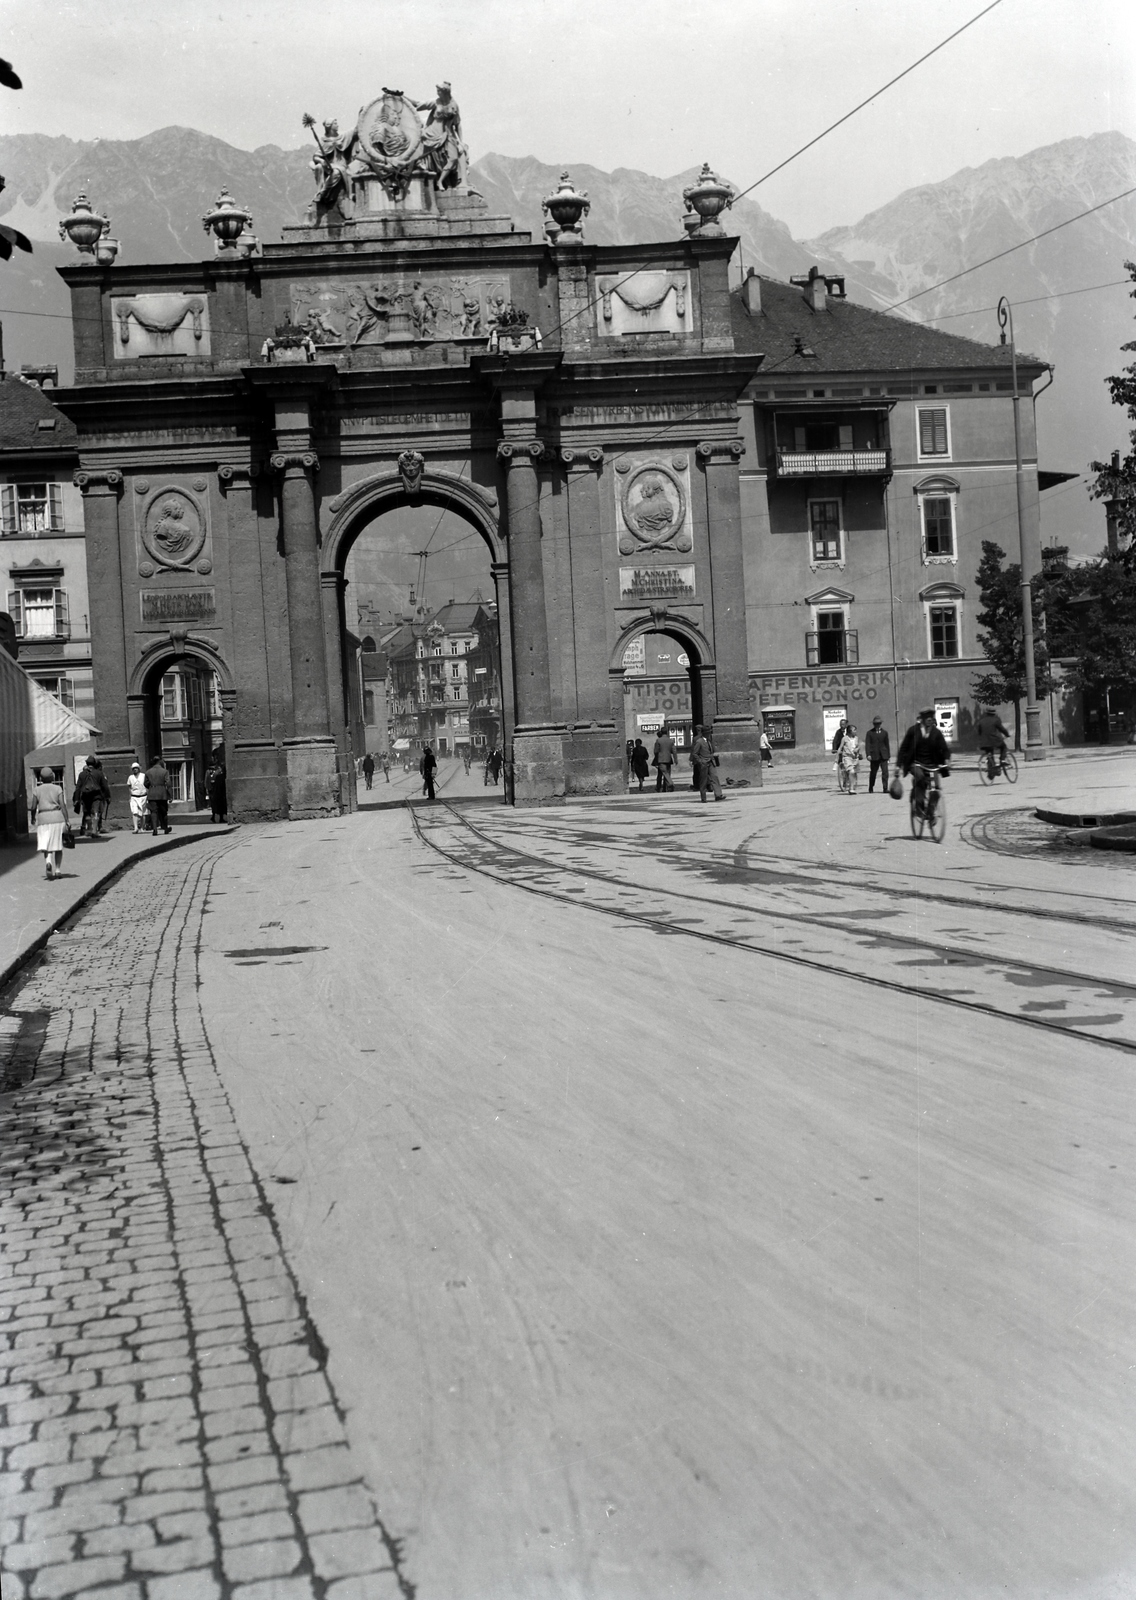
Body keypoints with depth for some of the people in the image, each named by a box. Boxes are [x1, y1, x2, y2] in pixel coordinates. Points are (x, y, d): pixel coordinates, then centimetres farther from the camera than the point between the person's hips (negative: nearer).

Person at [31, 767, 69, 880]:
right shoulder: (58, 788, 2)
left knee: (46, 845, 2)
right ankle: (58, 870, 10)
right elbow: (63, 805, -4)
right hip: (57, 816, 0)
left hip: (43, 818, 0)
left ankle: (48, 861, -28)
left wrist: (33, 818, 20)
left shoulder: (37, 790, 4)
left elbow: (34, 807, 2)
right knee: (58, 845, 10)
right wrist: (67, 820, -3)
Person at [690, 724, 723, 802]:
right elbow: (694, 753, -10)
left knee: (714, 777, -7)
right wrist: (700, 761, -14)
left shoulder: (709, 741, 14)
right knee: (703, 781, 0)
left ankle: (718, 795, -12)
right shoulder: (699, 742, -9)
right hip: (703, 764, -6)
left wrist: (713, 758, 15)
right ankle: (703, 798, 8)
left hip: (711, 763, 7)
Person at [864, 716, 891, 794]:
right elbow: (867, 744, -2)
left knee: (885, 772, -11)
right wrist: (868, 754, -14)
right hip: (874, 755, -1)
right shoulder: (870, 733, 3)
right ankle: (870, 788, 24)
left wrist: (888, 755, 12)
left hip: (883, 755, 1)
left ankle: (885, 788, -12)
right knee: (873, 772, 8)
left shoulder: (884, 732, 10)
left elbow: (887, 744, 14)